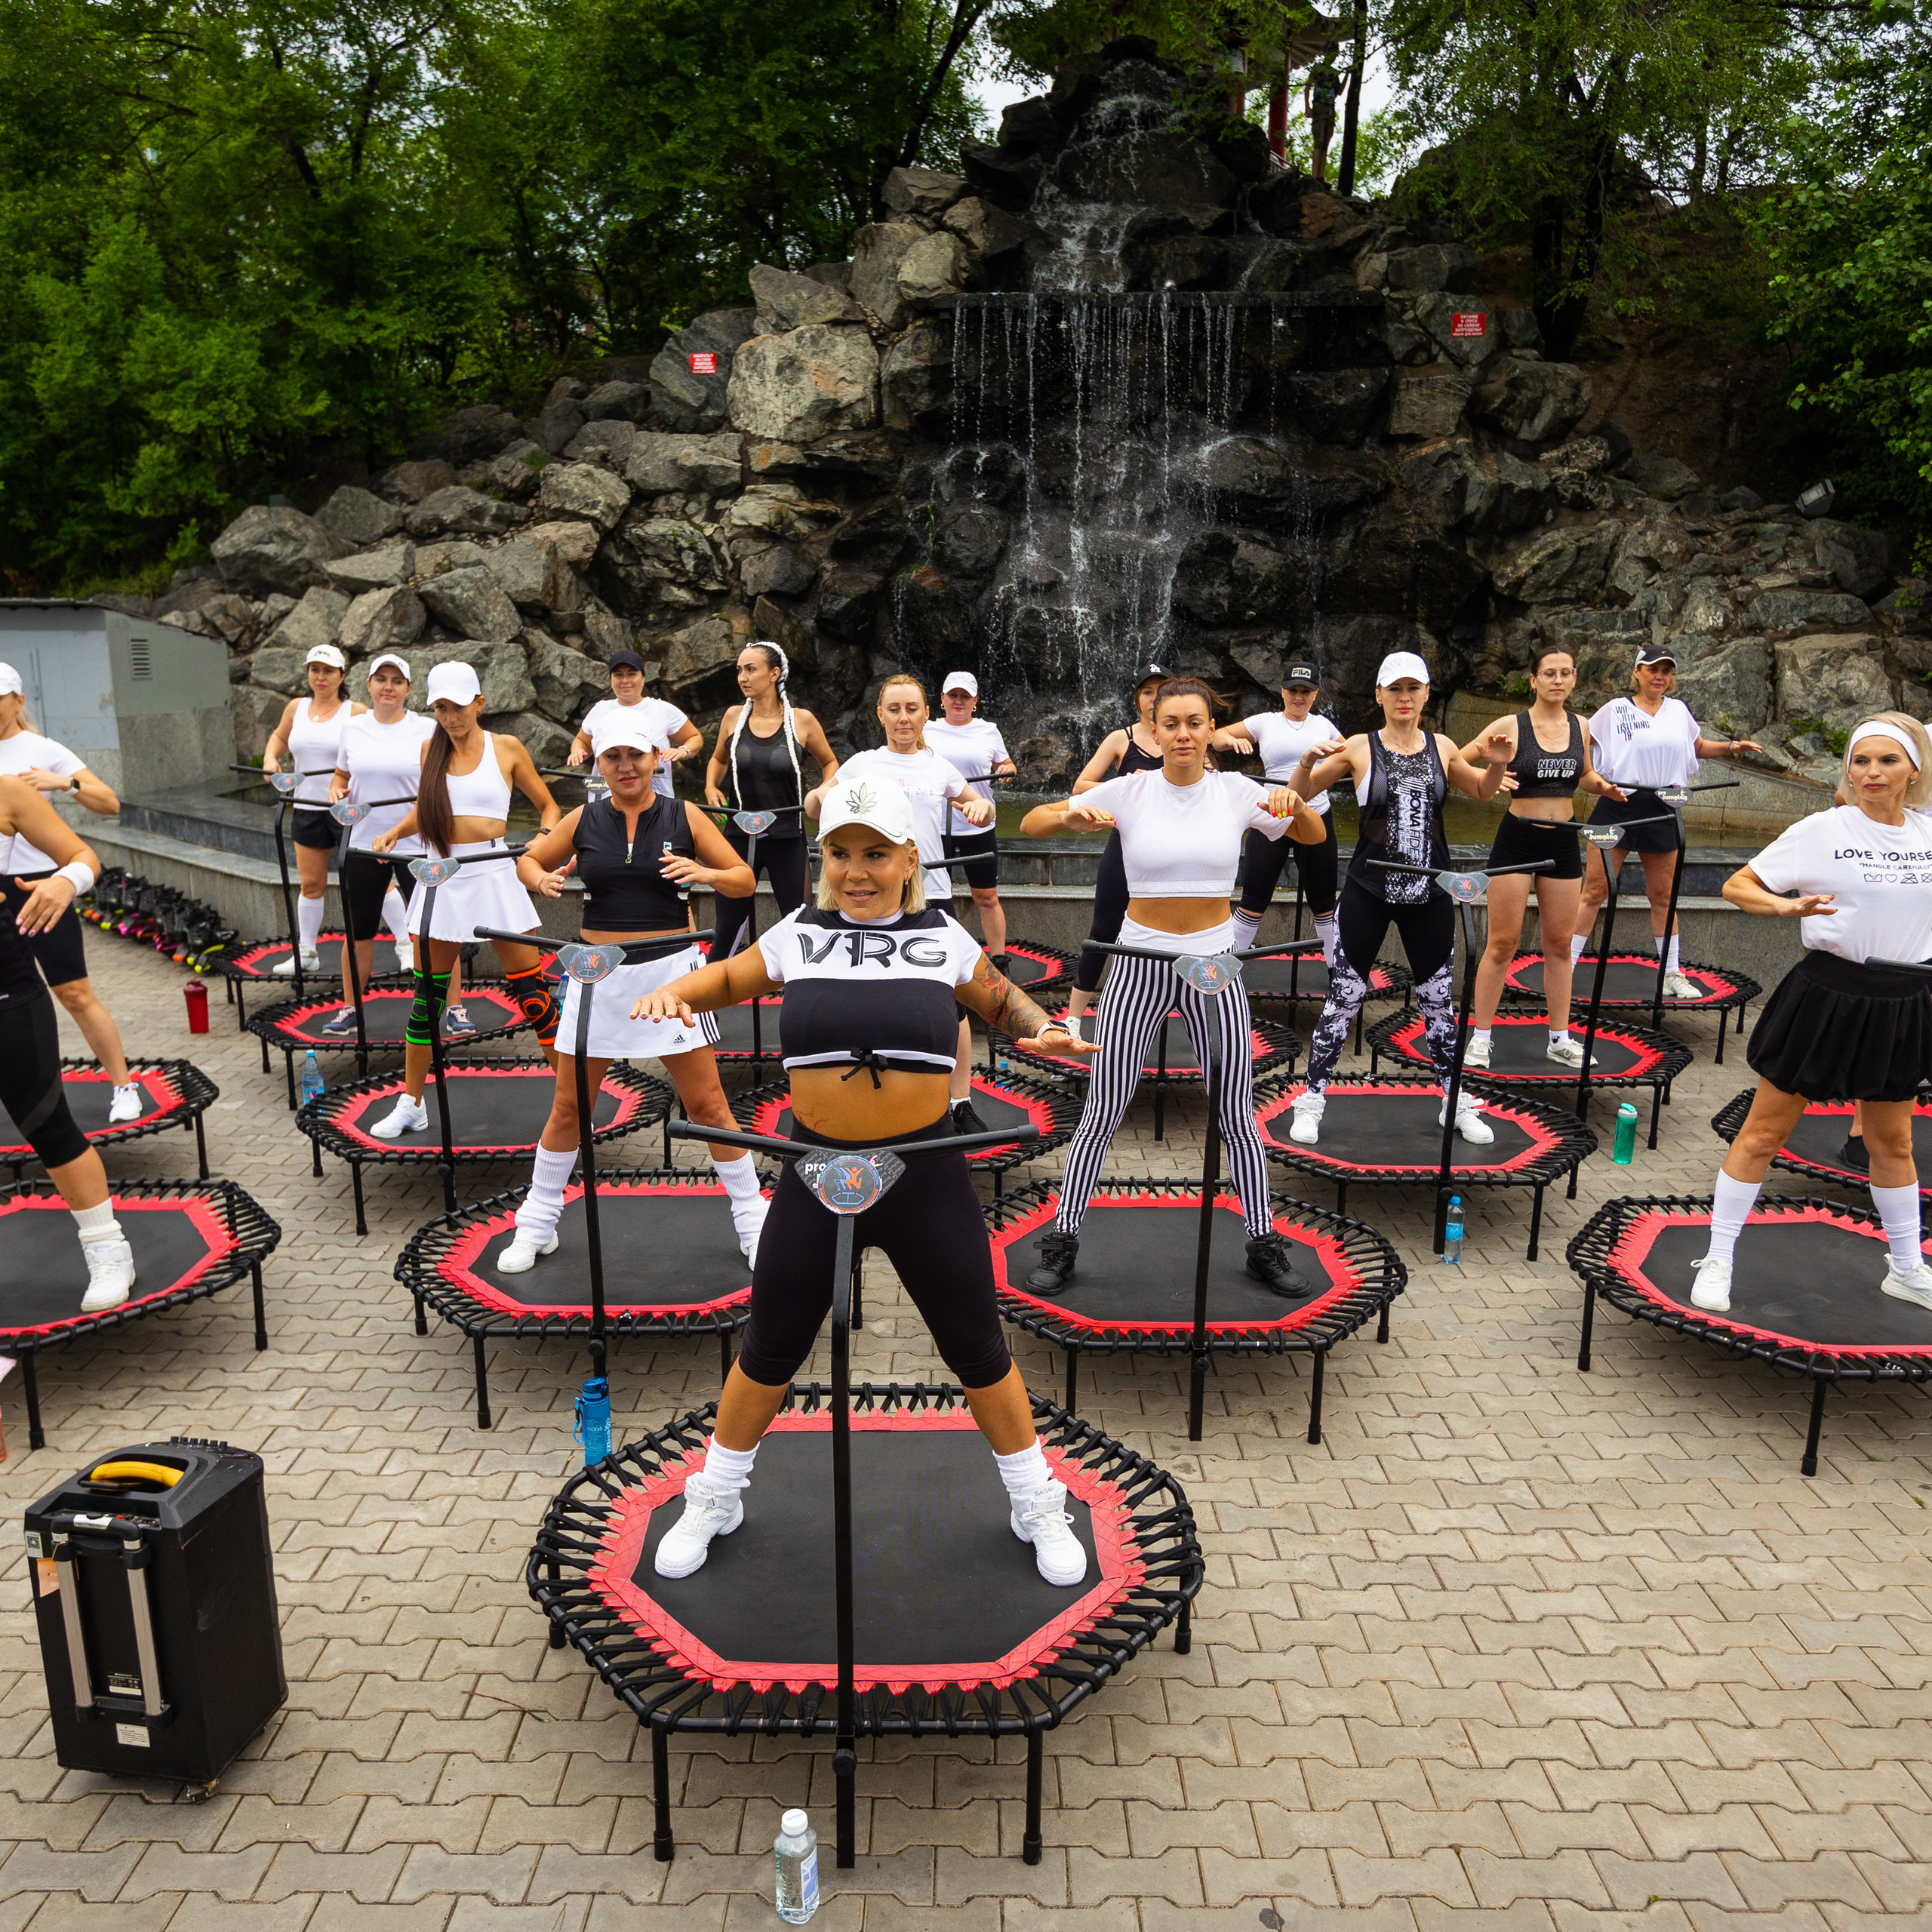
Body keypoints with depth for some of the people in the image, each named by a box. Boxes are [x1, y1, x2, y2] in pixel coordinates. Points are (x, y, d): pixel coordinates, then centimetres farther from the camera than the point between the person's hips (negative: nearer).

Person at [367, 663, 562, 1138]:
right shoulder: (431, 748, 9)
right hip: (442, 879, 3)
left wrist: (546, 839, -11)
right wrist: (395, 832, 5)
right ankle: (411, 1106, 20)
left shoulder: (506, 748, 0)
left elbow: (547, 805, 8)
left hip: (494, 876, -3)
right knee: (426, 994, 7)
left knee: (532, 990, -3)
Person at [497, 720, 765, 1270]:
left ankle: (752, 1219, 17)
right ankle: (537, 1224, 26)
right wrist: (542, 879, -8)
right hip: (599, 975, 2)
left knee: (707, 1104, 3)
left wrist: (706, 873, -20)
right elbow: (527, 860, 16)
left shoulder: (684, 817, -1)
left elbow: (745, 880, 1)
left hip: (670, 972, -2)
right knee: (568, 1106, 9)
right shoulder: (582, 821, 3)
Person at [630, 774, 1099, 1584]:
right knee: (770, 1348, 15)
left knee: (978, 1348, 11)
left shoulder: (944, 939, -1)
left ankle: (1038, 1507, 34)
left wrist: (1041, 1029, -5)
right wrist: (671, 992, -4)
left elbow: (1001, 999, 15)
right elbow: (728, 979, 17)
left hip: (927, 1173, 0)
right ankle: (713, 1500, 40)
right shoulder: (798, 936, 0)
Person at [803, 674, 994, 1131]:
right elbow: (813, 809, 13)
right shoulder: (862, 764, 7)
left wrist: (981, 808, -4)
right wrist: (822, 794, -11)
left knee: (951, 1001, -2)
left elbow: (982, 810, 20)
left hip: (931, 892, 0)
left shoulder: (939, 767, 10)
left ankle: (961, 1102, 9)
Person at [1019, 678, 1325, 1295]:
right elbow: (1030, 824, -5)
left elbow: (1316, 837, 8)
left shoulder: (1236, 790, -1)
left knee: (1237, 1115, 7)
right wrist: (1071, 815, -27)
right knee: (1103, 1112, 3)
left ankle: (1264, 1245, 23)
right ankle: (1063, 1241, 17)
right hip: (1140, 963, -1)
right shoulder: (1129, 790, -6)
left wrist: (1297, 805, -14)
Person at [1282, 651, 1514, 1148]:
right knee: (1344, 998, 0)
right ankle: (1312, 1100, 12)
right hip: (1368, 890, -3)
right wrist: (1308, 761, -20)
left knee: (1439, 999, 11)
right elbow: (1300, 794, -1)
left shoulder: (1442, 748, 5)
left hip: (1429, 892, 3)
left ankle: (1456, 1103, 25)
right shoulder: (1359, 748, -4)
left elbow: (1484, 792, 22)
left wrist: (1498, 762, 2)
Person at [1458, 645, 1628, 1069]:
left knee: (1558, 944, 11)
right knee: (1503, 943, -2)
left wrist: (1602, 786, 0)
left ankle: (1560, 1038, 21)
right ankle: (1480, 1036, 8)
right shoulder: (1512, 727, -9)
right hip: (1517, 840, -4)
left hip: (1564, 843, 4)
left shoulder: (1579, 727, 5)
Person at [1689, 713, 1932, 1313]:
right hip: (1825, 998, -4)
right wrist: (1785, 905, -27)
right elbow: (1736, 886, -9)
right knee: (1763, 1132, 2)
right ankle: (1717, 1261, 12)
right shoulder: (1823, 830, -8)